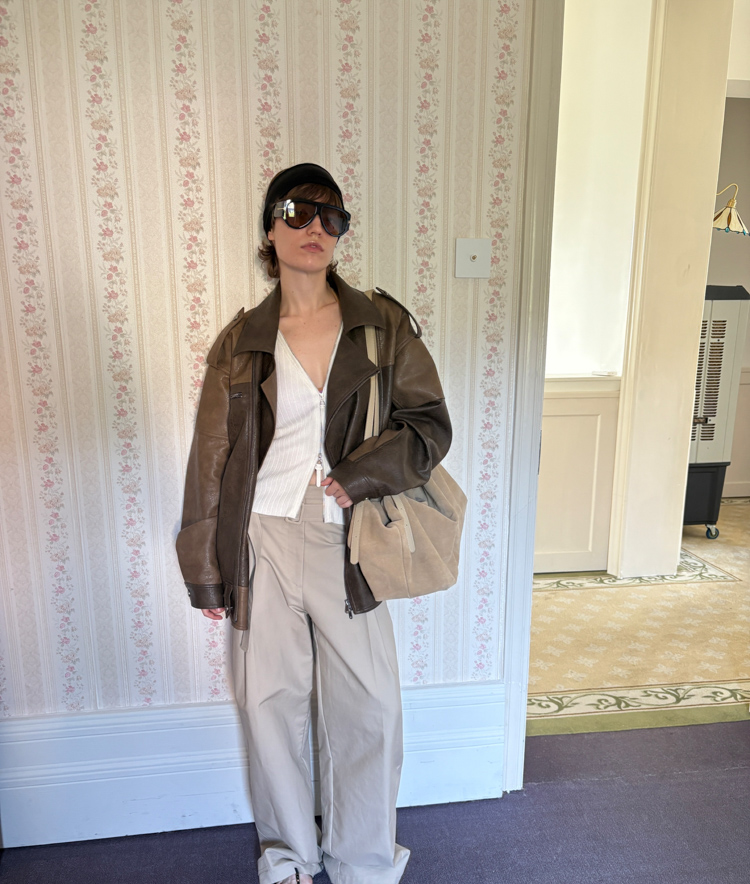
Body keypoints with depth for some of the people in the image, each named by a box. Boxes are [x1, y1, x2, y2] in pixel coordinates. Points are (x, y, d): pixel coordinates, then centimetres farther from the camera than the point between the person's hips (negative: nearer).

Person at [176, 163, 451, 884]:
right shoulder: (241, 343, 2)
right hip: (263, 539, 1)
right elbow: (211, 461, 4)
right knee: (270, 702, 12)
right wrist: (207, 571, 4)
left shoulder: (383, 325, 1)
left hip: (346, 540, 0)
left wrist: (361, 475, -14)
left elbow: (430, 423, 1)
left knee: (368, 708, 9)